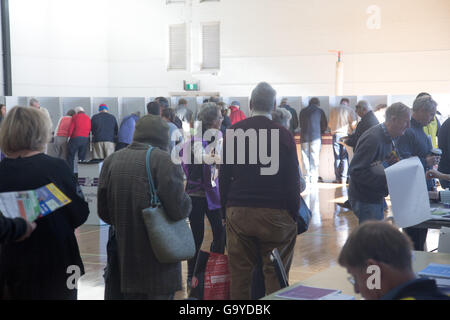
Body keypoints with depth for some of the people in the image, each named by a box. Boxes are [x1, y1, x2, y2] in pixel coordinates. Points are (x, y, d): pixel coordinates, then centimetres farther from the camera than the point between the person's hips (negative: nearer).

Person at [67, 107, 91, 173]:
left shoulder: (75, 117, 2)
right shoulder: (88, 118, 11)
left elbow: (71, 129, -2)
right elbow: (89, 130, 7)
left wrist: (69, 136, 9)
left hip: (76, 138, -3)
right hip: (85, 139, 3)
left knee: (70, 156, 5)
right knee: (82, 157, 8)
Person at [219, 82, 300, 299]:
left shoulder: (233, 132, 3)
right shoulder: (283, 135, -5)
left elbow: (224, 176, 7)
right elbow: (293, 180, -4)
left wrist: (226, 208, 15)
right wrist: (295, 214, 5)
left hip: (238, 213, 3)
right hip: (276, 214, -2)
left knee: (239, 274, 9)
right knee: (275, 274, 3)